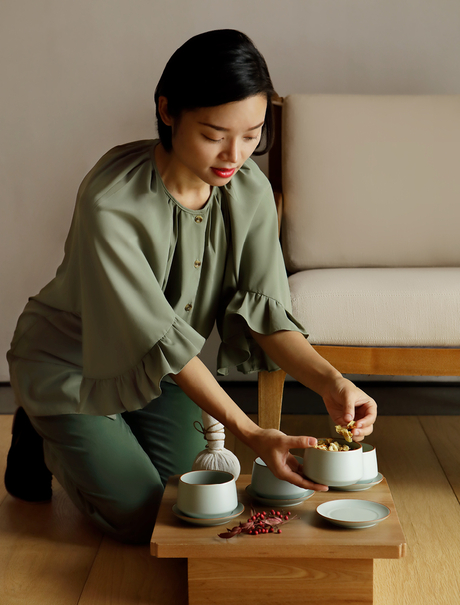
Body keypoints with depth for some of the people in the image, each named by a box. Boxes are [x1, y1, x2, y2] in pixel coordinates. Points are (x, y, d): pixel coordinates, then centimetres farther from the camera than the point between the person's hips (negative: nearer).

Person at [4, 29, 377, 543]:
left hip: (156, 368, 6)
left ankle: (107, 433, 31)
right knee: (140, 519, -7)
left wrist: (330, 381, -36)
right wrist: (250, 433, -39)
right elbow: (161, 339, -33)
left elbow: (265, 314, -17)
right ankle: (44, 438, 19)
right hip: (71, 365, -5)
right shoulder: (111, 202, -35)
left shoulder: (250, 192, -17)